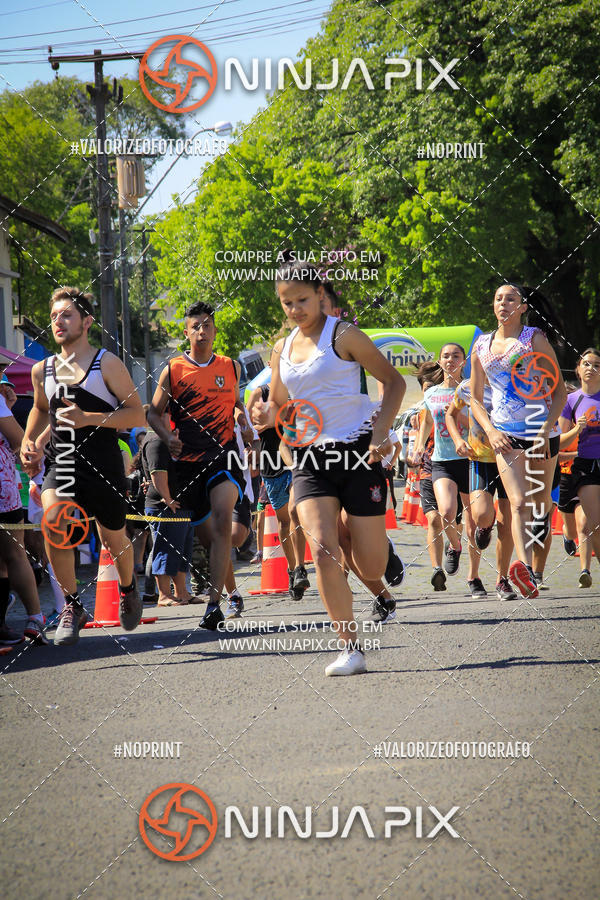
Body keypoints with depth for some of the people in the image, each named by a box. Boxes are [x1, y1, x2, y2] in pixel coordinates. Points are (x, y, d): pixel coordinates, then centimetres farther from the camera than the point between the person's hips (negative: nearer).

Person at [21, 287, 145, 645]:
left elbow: (137, 414, -7)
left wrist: (88, 418, -18)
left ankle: (128, 588, 45)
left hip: (103, 466, -2)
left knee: (114, 538, 9)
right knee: (53, 520, -24)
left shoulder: (108, 364, -5)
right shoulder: (42, 371, 8)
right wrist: (28, 441, 13)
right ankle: (72, 605, -9)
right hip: (61, 465, 2)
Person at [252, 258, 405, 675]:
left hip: (357, 452, -4)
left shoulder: (343, 335, -4)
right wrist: (267, 415, 0)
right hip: (310, 458, 4)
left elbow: (394, 381, -1)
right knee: (323, 551, -18)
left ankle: (390, 564, 38)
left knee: (371, 568, -2)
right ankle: (351, 650, -12)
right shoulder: (283, 348, 13)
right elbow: (280, 405, 24)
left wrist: (381, 432, -14)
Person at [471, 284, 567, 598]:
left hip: (541, 431, 0)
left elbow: (560, 390, -2)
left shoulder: (535, 339, -1)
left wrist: (546, 429, -14)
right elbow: (476, 399, 15)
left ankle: (537, 568, 35)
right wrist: (491, 431, -3)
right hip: (505, 435, 0)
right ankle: (524, 567, -37)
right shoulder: (482, 346, 8)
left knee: (540, 501, 9)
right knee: (518, 502, -19)